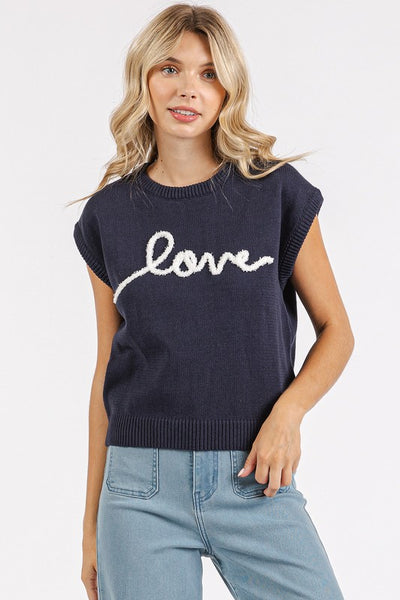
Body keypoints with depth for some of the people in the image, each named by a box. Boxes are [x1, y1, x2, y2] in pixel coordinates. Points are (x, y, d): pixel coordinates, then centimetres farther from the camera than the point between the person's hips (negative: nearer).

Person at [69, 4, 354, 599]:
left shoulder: (276, 191, 1)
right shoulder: (109, 214, 6)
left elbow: (336, 330, 5)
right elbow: (107, 370, 9)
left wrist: (288, 412, -14)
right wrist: (91, 518, 11)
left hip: (255, 482, -1)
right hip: (142, 485, 1)